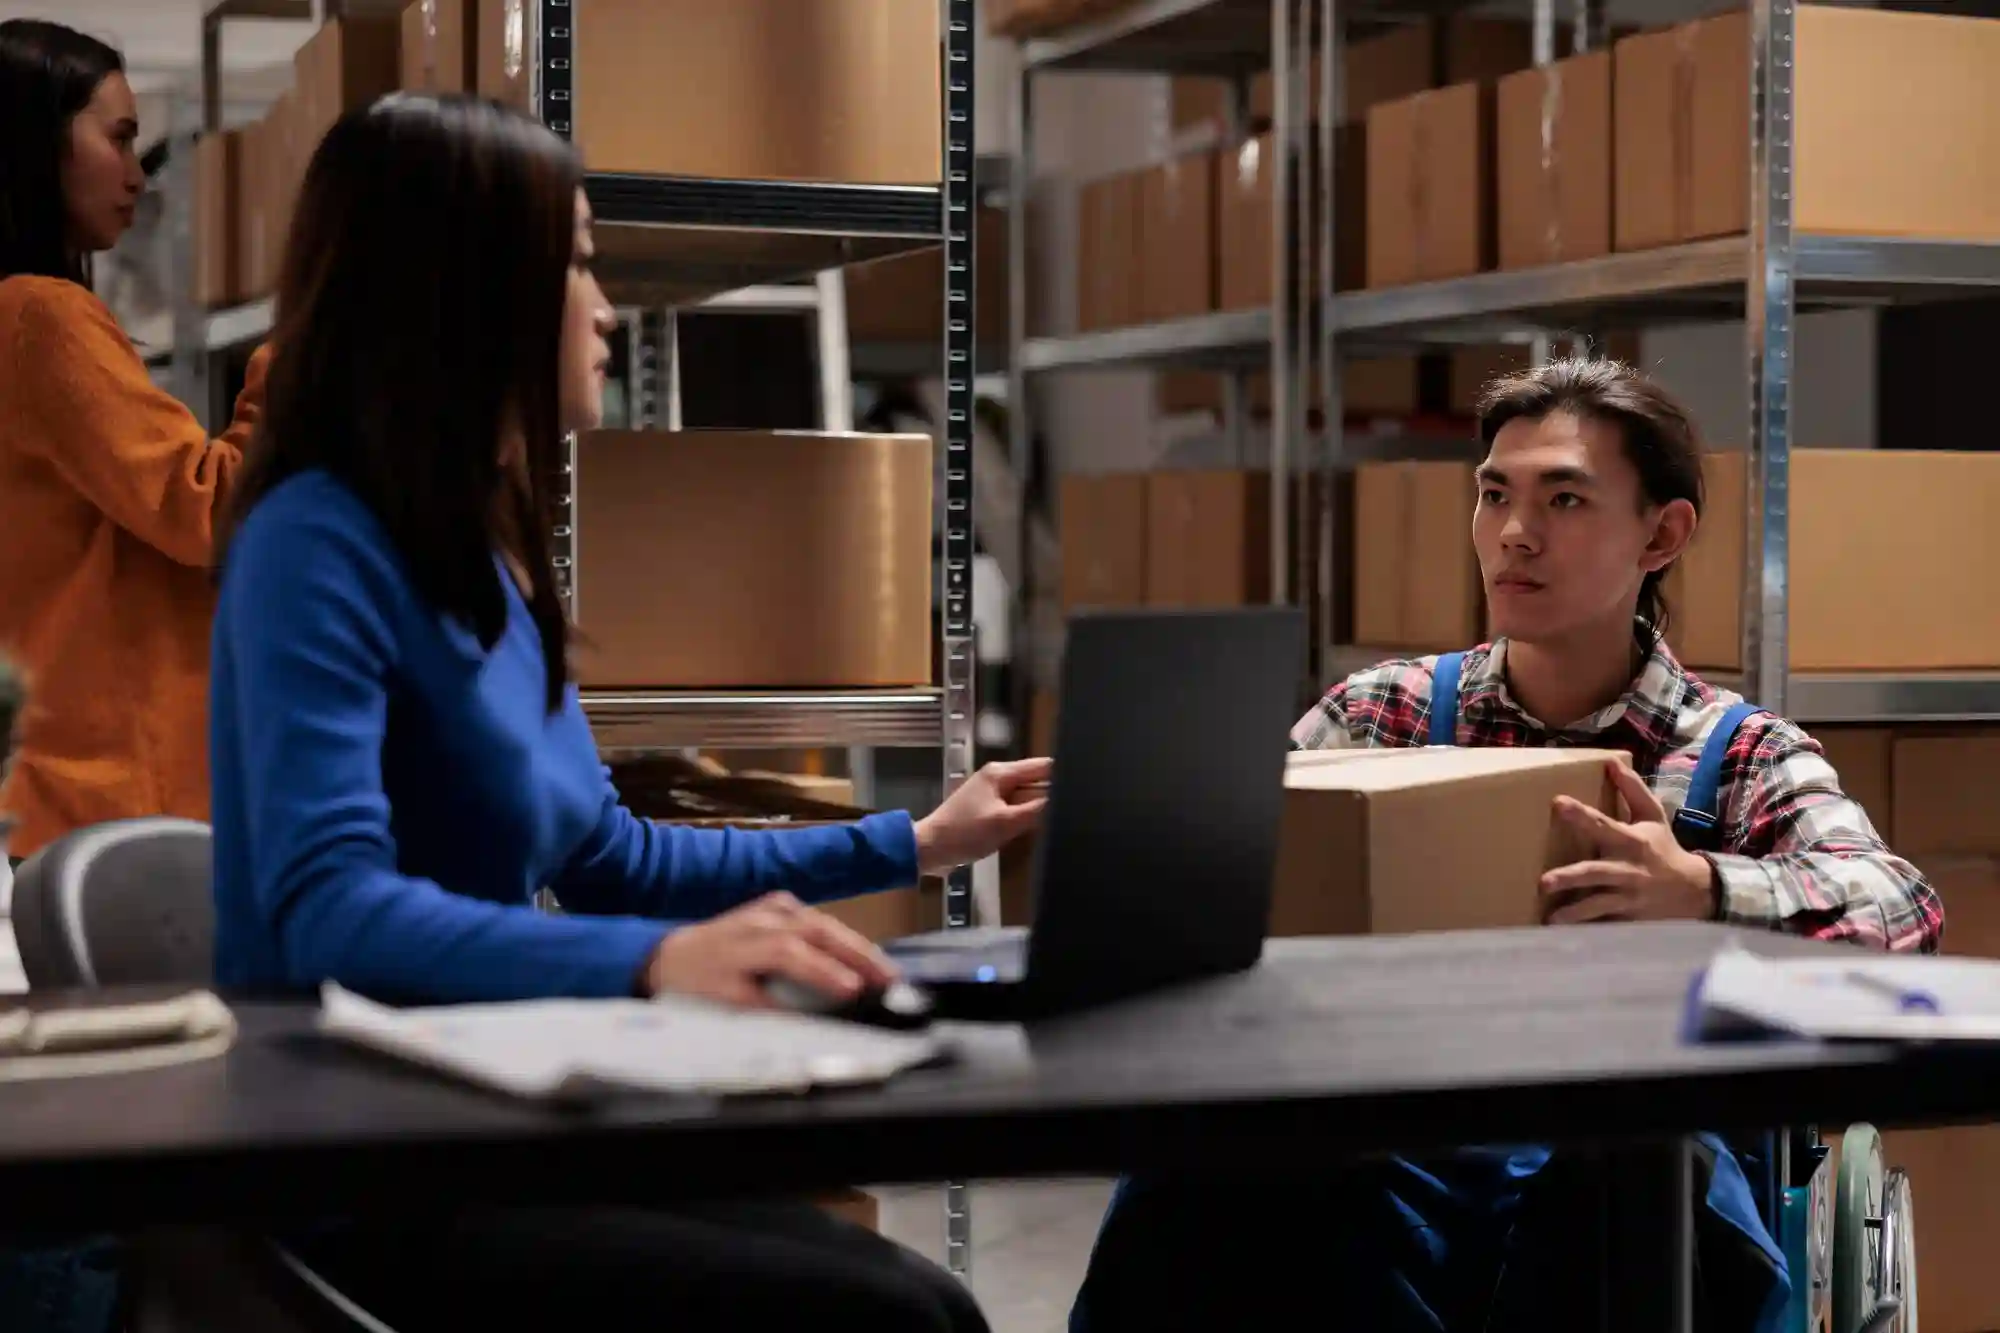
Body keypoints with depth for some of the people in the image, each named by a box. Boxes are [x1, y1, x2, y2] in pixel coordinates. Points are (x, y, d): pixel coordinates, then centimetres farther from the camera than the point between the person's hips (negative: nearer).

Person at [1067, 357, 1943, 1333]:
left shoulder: (1742, 758, 8)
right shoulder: (1384, 715, 16)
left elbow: (1902, 911, -10)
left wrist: (1701, 892, -32)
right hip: (1396, 1152, 1)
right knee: (1190, 1195, -31)